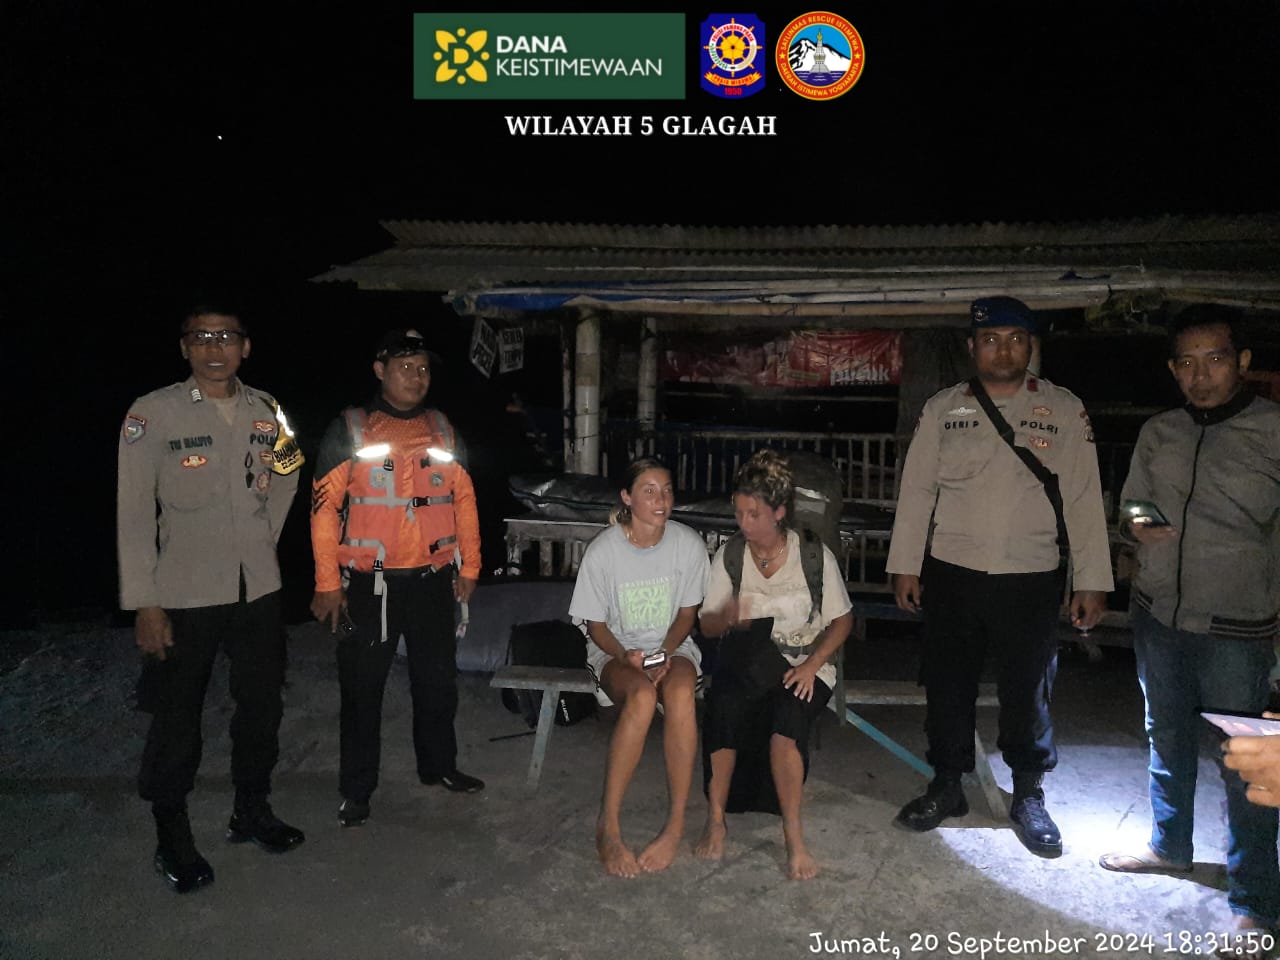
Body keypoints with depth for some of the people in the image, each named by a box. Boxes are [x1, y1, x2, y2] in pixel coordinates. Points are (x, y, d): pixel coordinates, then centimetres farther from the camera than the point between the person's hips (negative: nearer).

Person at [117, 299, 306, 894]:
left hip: (258, 588, 4)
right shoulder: (153, 414, -9)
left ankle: (252, 810, 36)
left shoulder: (266, 411, 3)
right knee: (177, 717, 6)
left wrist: (265, 537, 12)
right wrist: (144, 603, -12)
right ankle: (172, 838, 26)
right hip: (184, 594, -4)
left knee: (262, 705, 15)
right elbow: (134, 514, -9)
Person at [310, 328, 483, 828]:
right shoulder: (349, 429, -3)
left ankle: (438, 765, 35)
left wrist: (469, 567, 9)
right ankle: (356, 790, 22)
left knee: (438, 678, 15)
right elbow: (324, 506, -6)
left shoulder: (442, 429, 9)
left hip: (433, 579, 4)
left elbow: (464, 499, 12)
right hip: (369, 582, -3)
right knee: (362, 688, 6)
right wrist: (328, 584, -10)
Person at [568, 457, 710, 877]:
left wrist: (666, 652, -15)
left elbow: (687, 613, 3)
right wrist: (624, 656, -22)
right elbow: (595, 624, -4)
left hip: (672, 645, 2)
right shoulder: (603, 550, -13)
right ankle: (608, 825, -25)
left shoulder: (689, 545, -8)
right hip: (614, 649, -1)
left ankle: (676, 825, -24)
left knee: (681, 693, -35)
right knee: (642, 696, -36)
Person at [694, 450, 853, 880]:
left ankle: (793, 834, -21)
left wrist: (811, 665, -14)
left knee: (788, 714, -34)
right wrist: (727, 616, -21)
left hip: (803, 666, -1)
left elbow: (841, 621, 1)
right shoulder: (728, 555, 1)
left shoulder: (815, 555, -4)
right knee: (723, 705, -32)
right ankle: (716, 818, -18)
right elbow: (707, 624, 4)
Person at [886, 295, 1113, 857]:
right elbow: (916, 489, 4)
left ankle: (1029, 797, 31)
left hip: (1031, 580, -1)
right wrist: (906, 566, 2)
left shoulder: (1064, 411, 2)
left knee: (1029, 693, 10)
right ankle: (947, 787, 31)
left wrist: (1091, 582, -2)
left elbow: (1084, 499, 1)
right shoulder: (942, 409, 3)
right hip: (952, 575, 1)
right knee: (947, 686, 11)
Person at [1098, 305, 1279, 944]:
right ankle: (1169, 845, 40)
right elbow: (1130, 506, 14)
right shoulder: (1158, 433, 6)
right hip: (1158, 612, 5)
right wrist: (1138, 527, -8)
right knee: (1167, 737, 20)